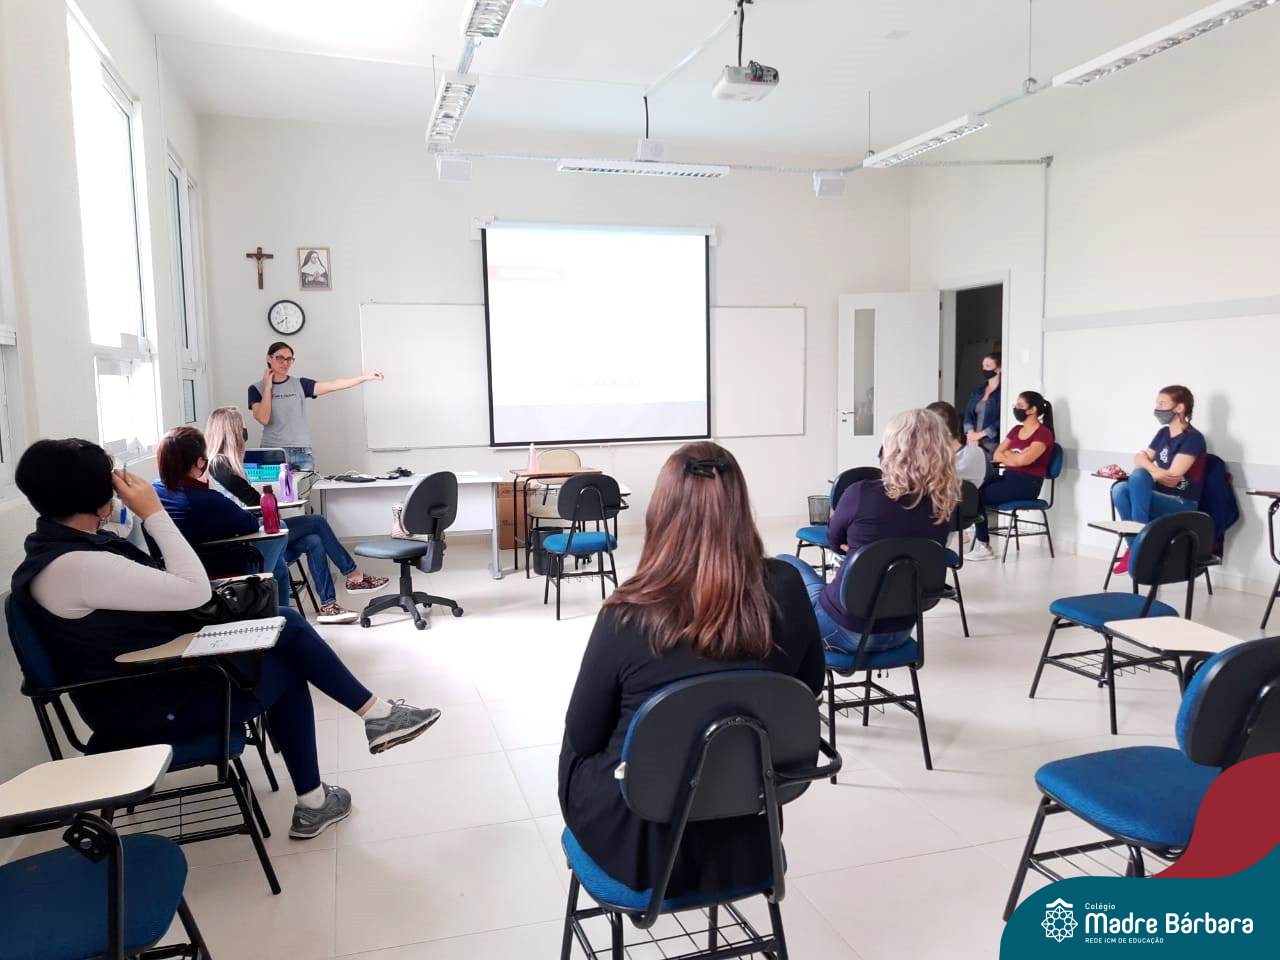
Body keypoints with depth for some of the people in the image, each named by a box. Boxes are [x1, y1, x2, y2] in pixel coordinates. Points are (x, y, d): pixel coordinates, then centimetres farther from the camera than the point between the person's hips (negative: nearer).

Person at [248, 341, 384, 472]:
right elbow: (263, 419, -10)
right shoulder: (256, 389, 4)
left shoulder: (300, 384, 7)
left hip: (303, 452, 2)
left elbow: (333, 385, -4)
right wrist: (267, 387, -5)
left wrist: (366, 377, -12)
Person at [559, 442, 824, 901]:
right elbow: (810, 686, 3)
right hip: (747, 838, 4)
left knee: (575, 750, 28)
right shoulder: (786, 589, -17)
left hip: (642, 846, -3)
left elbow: (583, 736, -9)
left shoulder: (628, 615, -25)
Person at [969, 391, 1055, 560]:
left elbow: (1023, 460, -20)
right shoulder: (1016, 430, 17)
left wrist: (1007, 454, 1)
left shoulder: (1044, 434, -7)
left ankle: (984, 546, -9)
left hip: (1027, 484, -7)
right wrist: (1015, 457, -5)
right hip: (1008, 478, 7)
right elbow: (996, 456, 13)